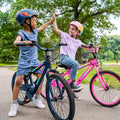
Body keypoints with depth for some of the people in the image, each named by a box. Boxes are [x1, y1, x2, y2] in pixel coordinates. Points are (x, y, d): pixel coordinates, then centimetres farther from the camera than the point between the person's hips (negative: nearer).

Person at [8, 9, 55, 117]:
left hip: (34, 60, 6)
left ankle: (37, 99, 18)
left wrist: (51, 21, 31)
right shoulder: (22, 33, -14)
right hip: (24, 60, -6)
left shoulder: (35, 31, 5)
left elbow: (42, 27, 26)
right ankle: (14, 104, 2)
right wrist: (24, 42, -54)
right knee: (18, 80, -12)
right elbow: (15, 42, -34)